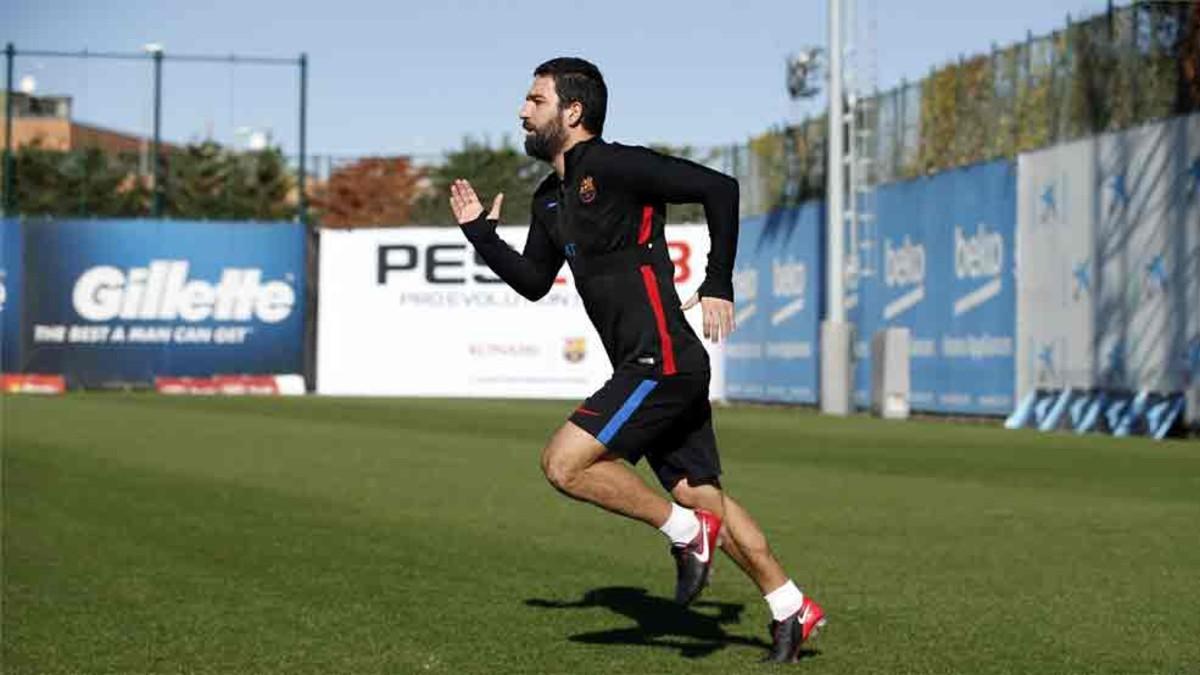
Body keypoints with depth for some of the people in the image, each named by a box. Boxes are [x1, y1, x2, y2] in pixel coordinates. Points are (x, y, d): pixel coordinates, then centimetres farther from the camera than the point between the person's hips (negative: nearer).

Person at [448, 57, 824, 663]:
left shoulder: (614, 166, -12)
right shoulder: (551, 198, 16)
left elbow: (718, 188, -15)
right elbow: (534, 281, 27)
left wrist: (718, 285, -16)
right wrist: (480, 235, 15)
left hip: (662, 362, -9)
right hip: (650, 367, 9)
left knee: (564, 462, -13)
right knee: (704, 498, 12)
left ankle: (686, 532, -2)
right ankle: (792, 610, 21)